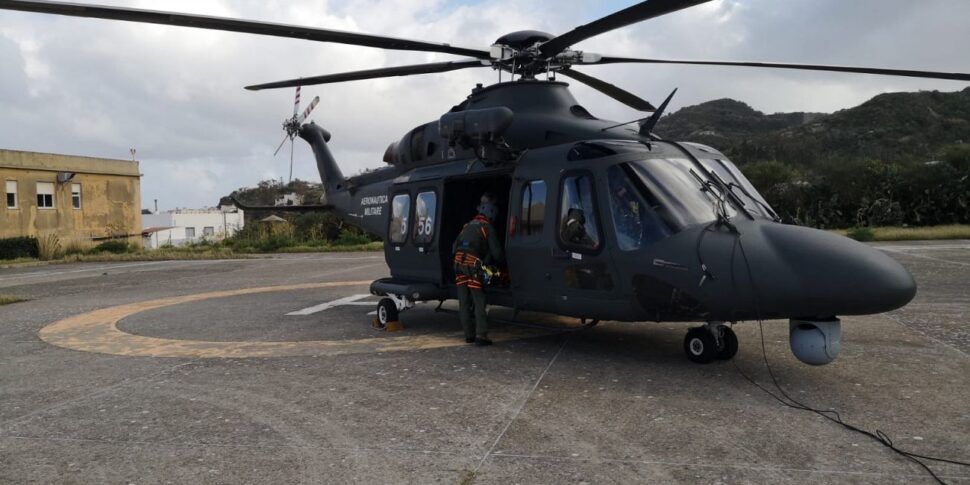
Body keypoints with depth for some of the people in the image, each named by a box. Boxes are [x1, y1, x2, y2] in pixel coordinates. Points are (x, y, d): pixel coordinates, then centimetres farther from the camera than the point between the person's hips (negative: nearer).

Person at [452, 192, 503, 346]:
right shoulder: (488, 228, 4)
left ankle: (469, 335, 13)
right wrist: (491, 261, 23)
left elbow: (454, 247, 26)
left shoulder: (468, 225, 23)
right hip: (473, 265, -6)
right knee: (479, 302, -2)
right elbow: (496, 252, 3)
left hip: (459, 264, 6)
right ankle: (481, 336, -7)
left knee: (464, 302, 9)